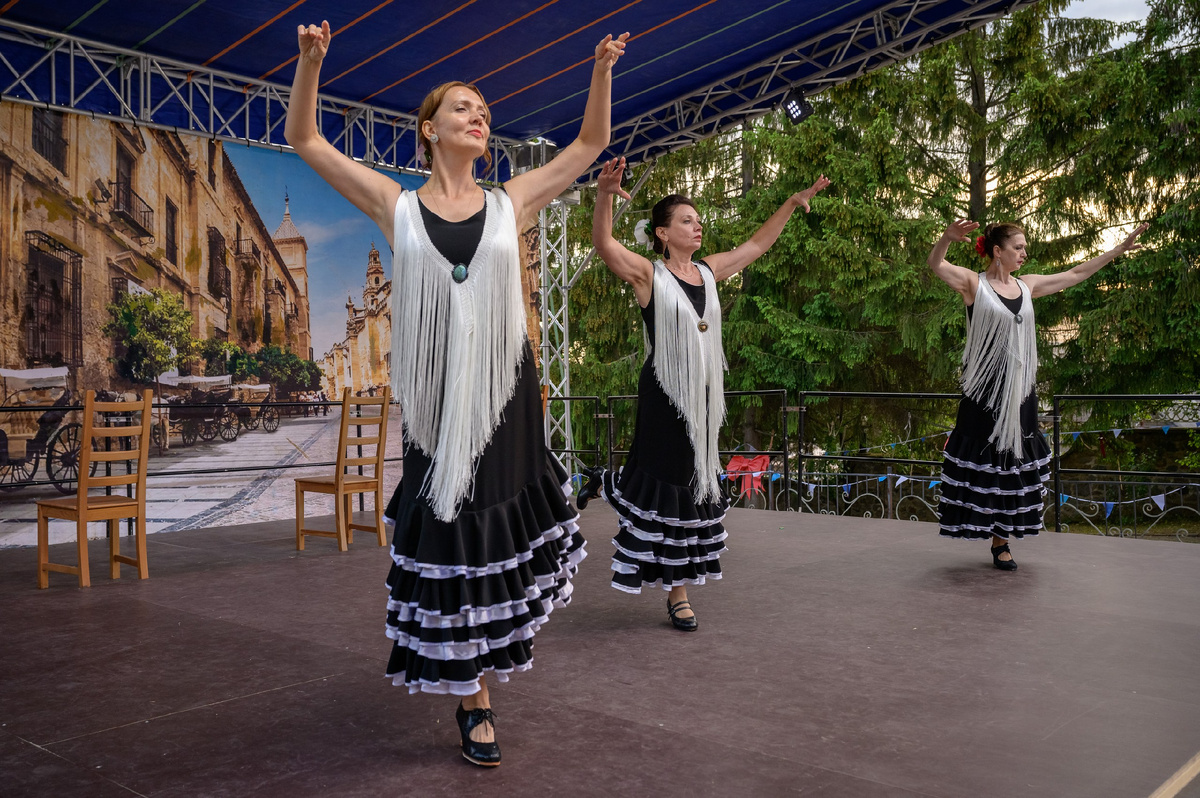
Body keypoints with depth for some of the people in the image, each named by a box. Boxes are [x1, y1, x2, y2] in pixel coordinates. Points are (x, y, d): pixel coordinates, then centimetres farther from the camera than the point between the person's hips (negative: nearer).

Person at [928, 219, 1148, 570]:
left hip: (1019, 390, 6)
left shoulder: (1027, 285, 12)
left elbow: (1075, 274, 23)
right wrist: (947, 237, -40)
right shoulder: (973, 283, -5)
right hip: (984, 389, -6)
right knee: (983, 458, -3)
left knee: (1013, 458, 7)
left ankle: (1001, 538, 15)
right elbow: (935, 263, -20)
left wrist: (1118, 250, 26)